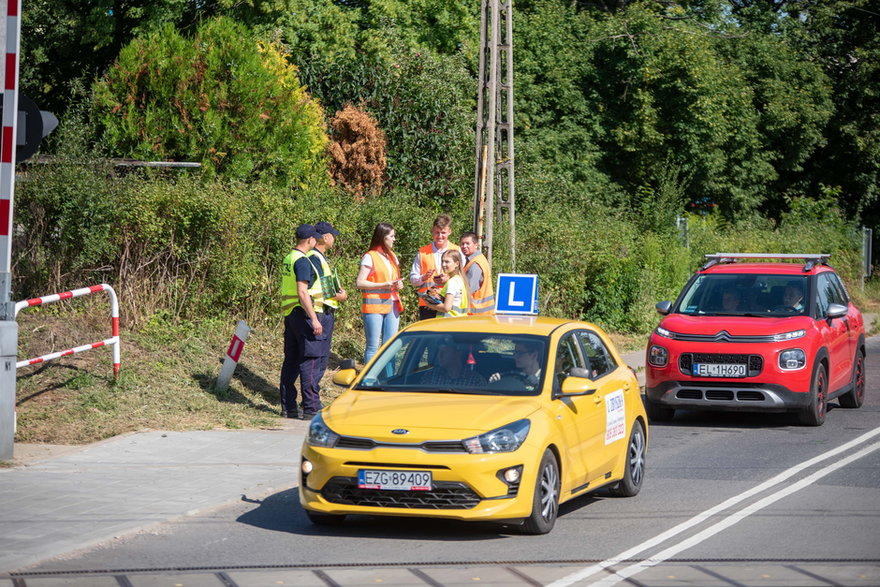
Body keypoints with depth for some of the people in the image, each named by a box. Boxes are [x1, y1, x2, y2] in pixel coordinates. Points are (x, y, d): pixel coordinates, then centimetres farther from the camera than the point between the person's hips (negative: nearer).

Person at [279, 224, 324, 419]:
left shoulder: (288, 258, 15)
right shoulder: (302, 261, -14)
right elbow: (302, 293, -20)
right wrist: (314, 319, -21)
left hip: (288, 313, 10)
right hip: (302, 314, -10)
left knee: (291, 360, 11)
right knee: (309, 360, -8)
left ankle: (287, 407, 12)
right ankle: (311, 407, -9)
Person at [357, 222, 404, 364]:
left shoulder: (392, 256, 18)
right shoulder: (370, 257, -5)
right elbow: (360, 283, -11)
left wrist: (398, 285, 4)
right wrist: (384, 285, -17)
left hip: (392, 305, 7)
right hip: (374, 305, -7)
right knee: (373, 346, -7)